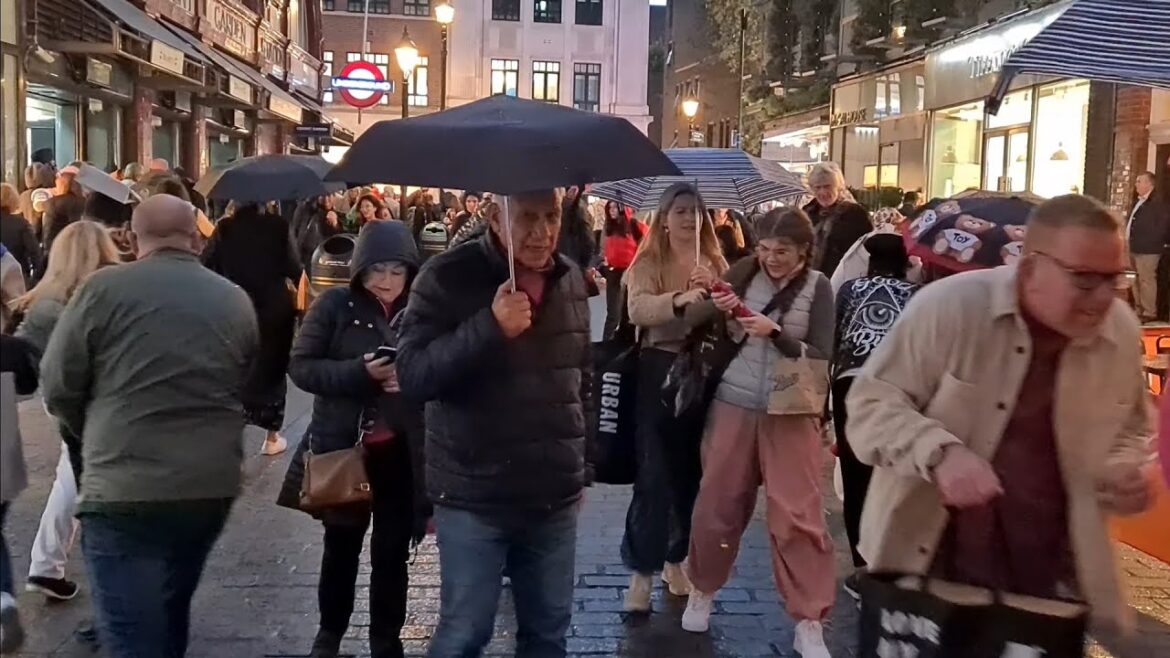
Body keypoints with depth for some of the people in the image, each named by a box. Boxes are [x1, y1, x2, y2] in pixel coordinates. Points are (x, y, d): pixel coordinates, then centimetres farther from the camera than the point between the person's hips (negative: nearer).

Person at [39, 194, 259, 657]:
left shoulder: (104, 288, -7)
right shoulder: (236, 300, 6)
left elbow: (58, 388, -1)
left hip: (126, 488, -5)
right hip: (211, 484, 5)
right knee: (170, 614, 25)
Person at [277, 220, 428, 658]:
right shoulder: (336, 305, -4)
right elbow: (301, 366, -6)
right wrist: (360, 373, -20)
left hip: (403, 454, 0)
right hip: (343, 448, 0)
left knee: (391, 552, 8)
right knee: (342, 546, 15)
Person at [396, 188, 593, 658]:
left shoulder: (571, 279, 6)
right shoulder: (448, 276, -10)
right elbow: (412, 375, -18)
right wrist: (489, 327, -29)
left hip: (555, 496, 5)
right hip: (474, 497, -4)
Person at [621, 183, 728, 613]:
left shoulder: (715, 264, 10)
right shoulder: (647, 263, -3)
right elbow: (638, 309, -22)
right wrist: (679, 299, -39)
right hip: (661, 371, -4)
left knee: (692, 471, 12)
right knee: (655, 473, -3)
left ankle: (675, 559, 29)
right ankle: (641, 571, 7)